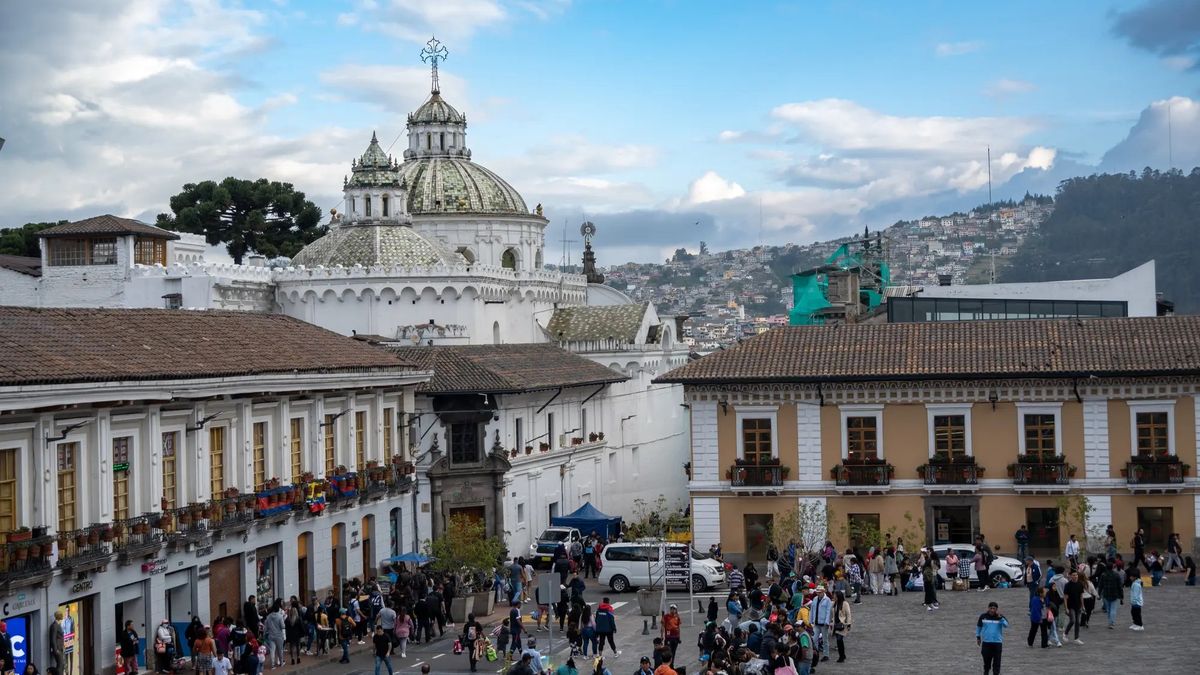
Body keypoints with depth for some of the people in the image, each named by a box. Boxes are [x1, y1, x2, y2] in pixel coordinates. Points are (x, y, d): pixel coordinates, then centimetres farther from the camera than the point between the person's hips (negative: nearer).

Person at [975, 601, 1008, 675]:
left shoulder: (1000, 617, -4)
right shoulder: (983, 616, -1)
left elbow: (1006, 625, -20)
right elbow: (978, 626, 12)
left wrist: (999, 617, -28)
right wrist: (978, 637, 14)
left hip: (997, 643, -1)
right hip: (986, 642, 1)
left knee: (996, 662, -1)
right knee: (986, 660, 12)